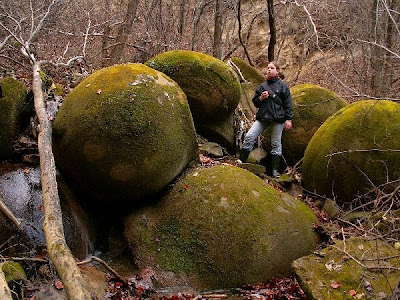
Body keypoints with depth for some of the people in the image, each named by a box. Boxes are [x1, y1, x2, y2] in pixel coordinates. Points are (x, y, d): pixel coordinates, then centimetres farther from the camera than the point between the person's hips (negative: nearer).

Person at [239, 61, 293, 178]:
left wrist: (288, 119, -7)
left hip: (278, 118, -3)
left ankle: (275, 169, 10)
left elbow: (288, 104, 1)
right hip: (263, 117, 3)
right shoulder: (262, 86, 15)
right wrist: (261, 98, -2)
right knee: (249, 136, -9)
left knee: (276, 143, 1)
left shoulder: (283, 86, 4)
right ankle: (241, 161, -1)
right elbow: (255, 102, 20)